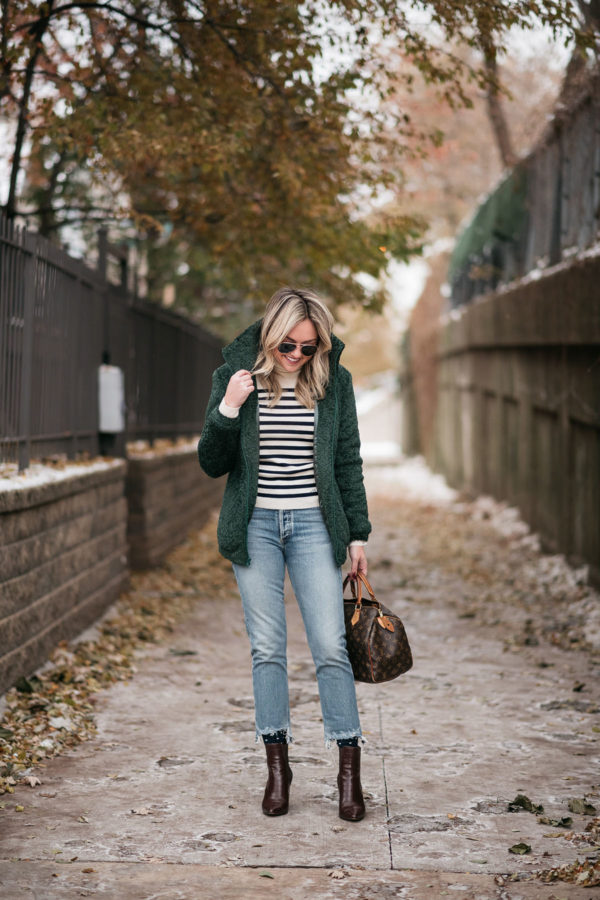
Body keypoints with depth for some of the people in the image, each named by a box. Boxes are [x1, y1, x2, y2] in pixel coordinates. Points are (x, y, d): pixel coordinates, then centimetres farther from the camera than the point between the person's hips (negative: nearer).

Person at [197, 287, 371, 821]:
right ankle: (277, 765, 15)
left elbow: (348, 462, 9)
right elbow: (212, 465, -1)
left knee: (331, 647, -5)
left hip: (313, 525, 0)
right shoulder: (236, 376, 0)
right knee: (267, 648, 4)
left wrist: (357, 534, 7)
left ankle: (350, 770, 5)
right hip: (256, 526, 0)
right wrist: (228, 411, -17)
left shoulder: (335, 381, 2)